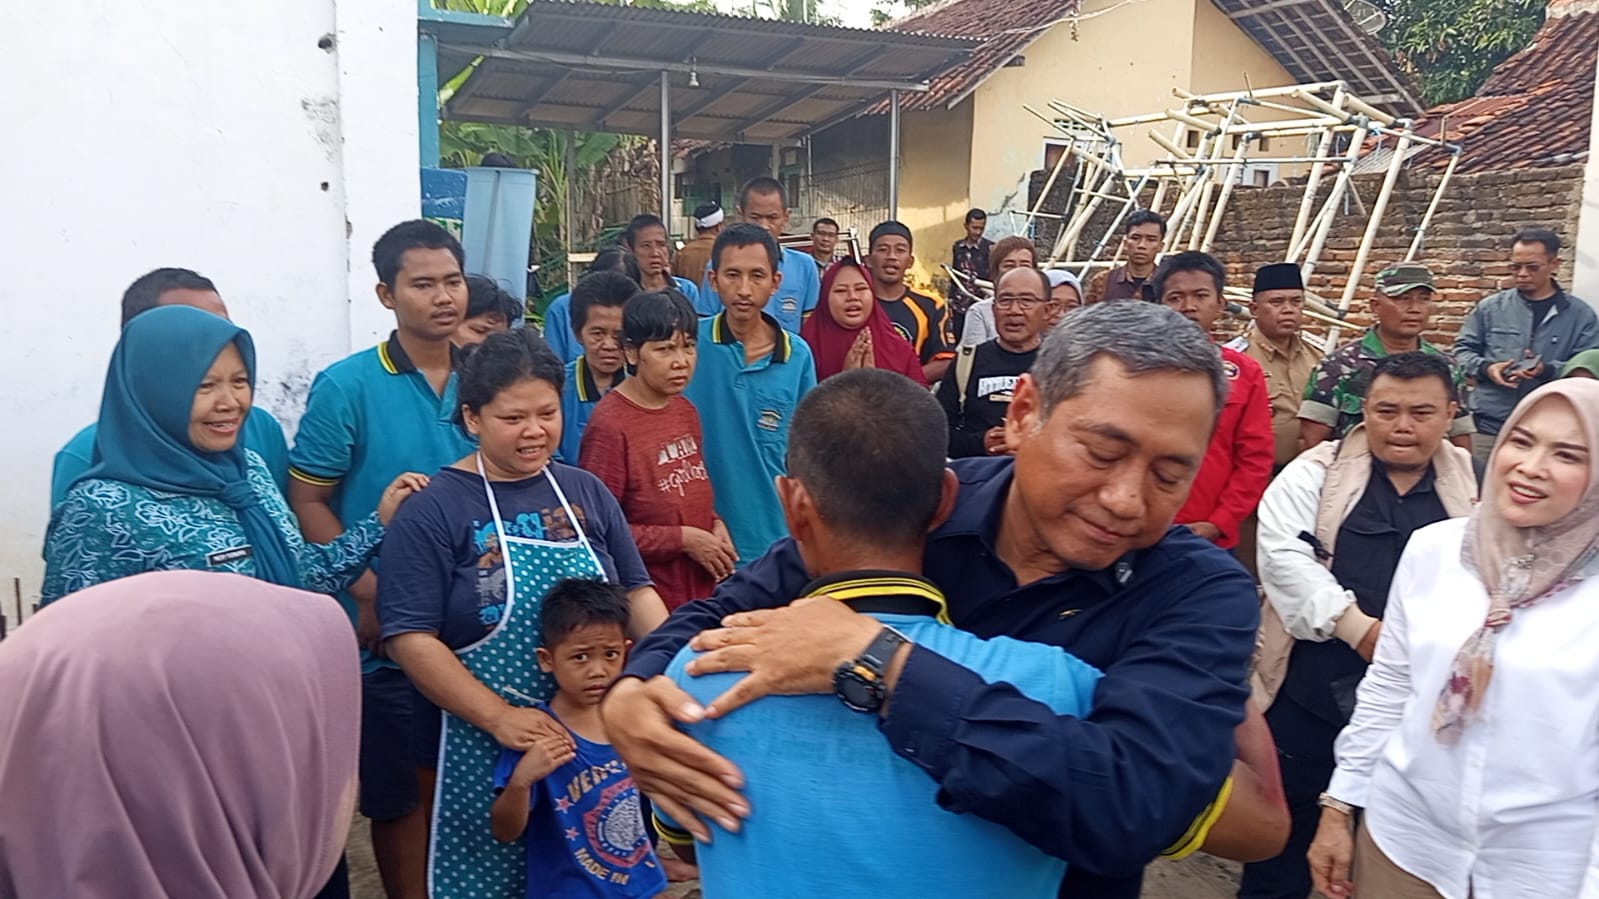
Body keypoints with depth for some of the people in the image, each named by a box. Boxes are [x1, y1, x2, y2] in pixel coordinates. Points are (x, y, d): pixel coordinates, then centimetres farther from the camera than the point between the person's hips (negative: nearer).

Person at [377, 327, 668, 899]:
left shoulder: (585, 492, 5)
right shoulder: (434, 510, -9)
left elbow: (635, 593, 8)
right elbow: (410, 638, -14)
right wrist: (500, 717, -21)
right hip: (481, 747, -4)